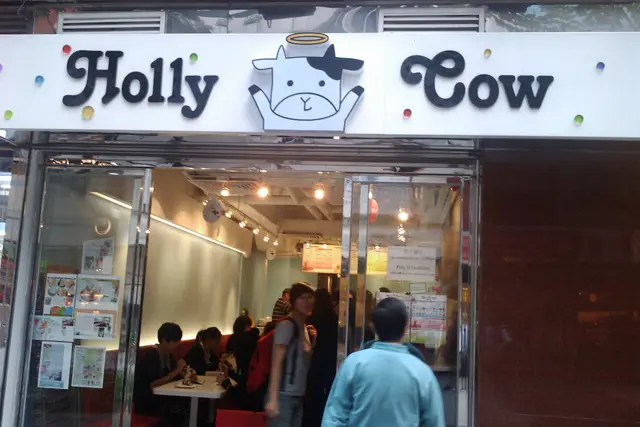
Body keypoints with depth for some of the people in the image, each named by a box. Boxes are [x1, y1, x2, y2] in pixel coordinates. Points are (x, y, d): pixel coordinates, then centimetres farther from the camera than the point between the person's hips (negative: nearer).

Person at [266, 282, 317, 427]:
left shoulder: (305, 328, 14)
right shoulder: (287, 326, -10)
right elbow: (277, 362, -16)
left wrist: (313, 340, 2)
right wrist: (273, 398, -21)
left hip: (298, 396, 8)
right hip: (283, 396, -8)